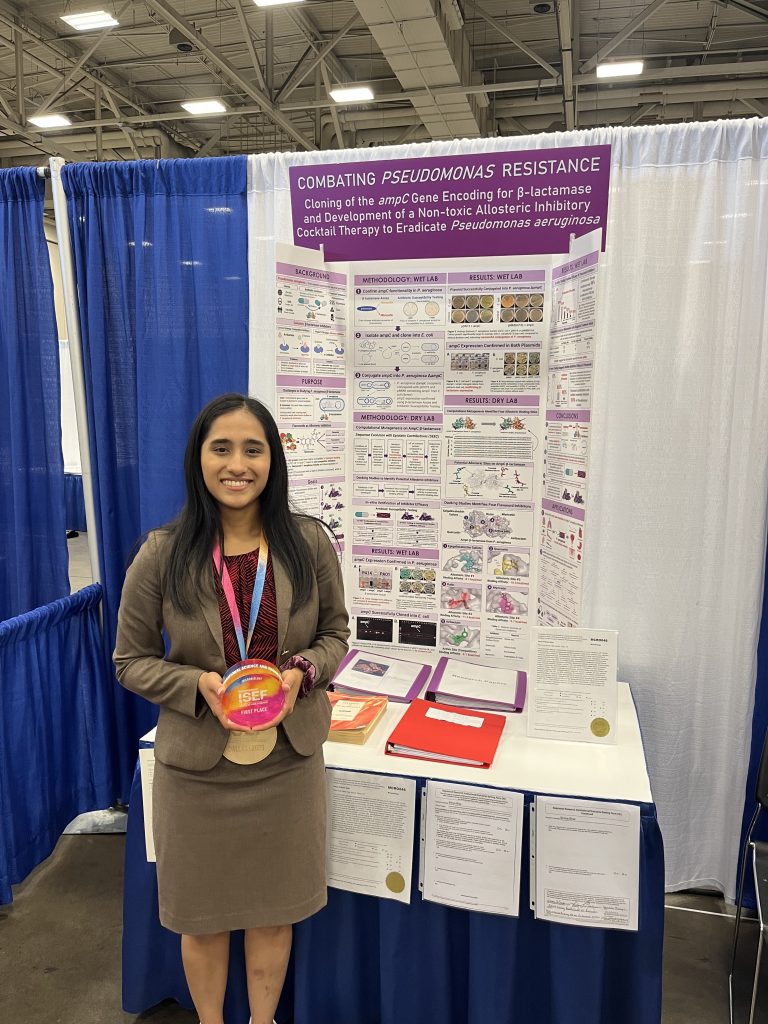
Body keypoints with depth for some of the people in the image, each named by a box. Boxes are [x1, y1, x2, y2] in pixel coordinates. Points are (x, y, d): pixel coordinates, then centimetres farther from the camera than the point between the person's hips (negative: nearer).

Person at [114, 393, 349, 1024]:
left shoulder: (308, 542, -8)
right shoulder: (162, 554, -11)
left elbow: (336, 634, 3)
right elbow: (131, 660, -3)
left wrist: (303, 671, -18)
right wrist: (199, 685, -20)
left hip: (288, 758, 1)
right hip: (197, 764, -1)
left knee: (275, 909, 21)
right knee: (203, 916, 20)